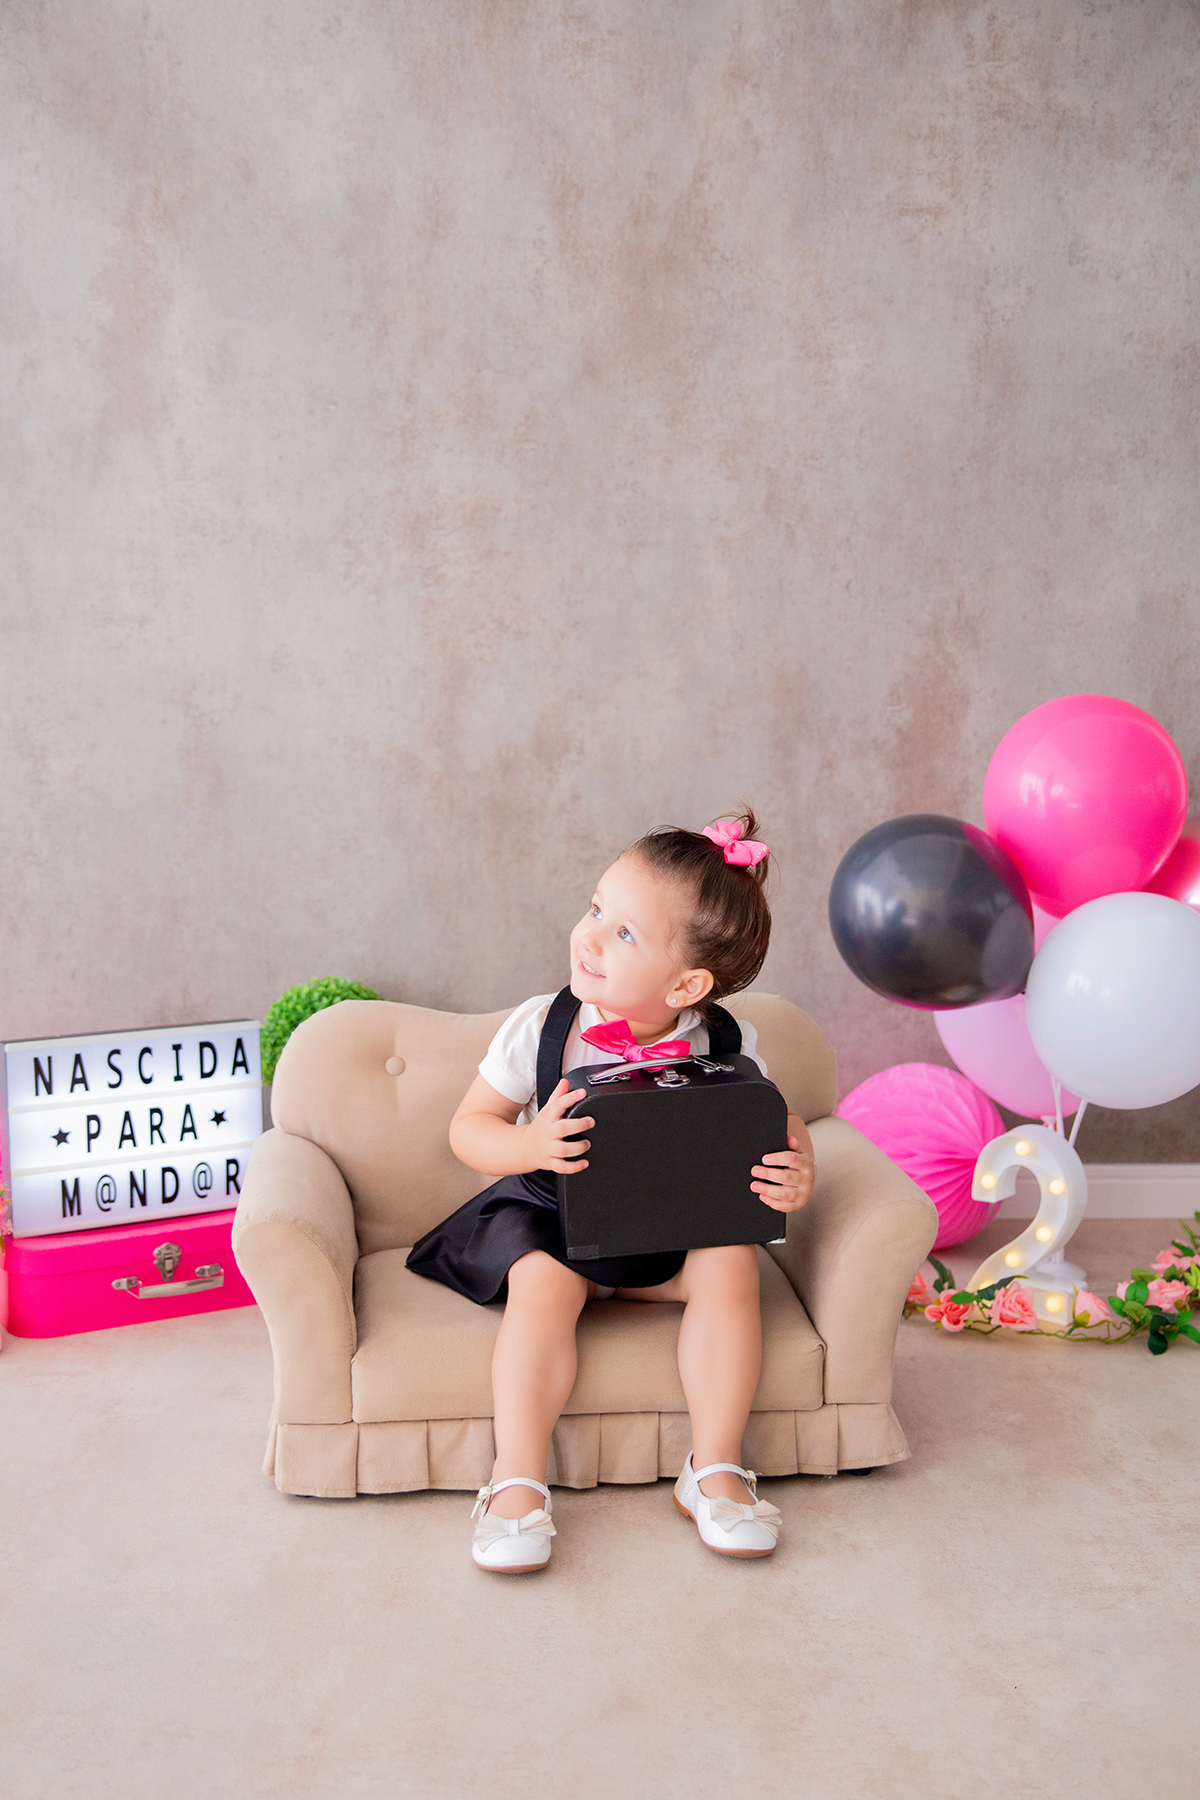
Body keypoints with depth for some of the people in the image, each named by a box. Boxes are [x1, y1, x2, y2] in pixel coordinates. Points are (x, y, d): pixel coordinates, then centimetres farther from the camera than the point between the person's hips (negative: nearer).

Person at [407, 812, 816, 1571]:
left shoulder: (729, 1046, -13)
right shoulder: (541, 1027, -14)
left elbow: (782, 1128, -1)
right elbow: (470, 1127, -6)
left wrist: (797, 1174, -25)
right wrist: (529, 1145, -28)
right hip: (554, 1210, -1)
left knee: (731, 1265, -24)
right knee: (544, 1283, -29)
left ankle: (715, 1469, -11)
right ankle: (516, 1483, -20)